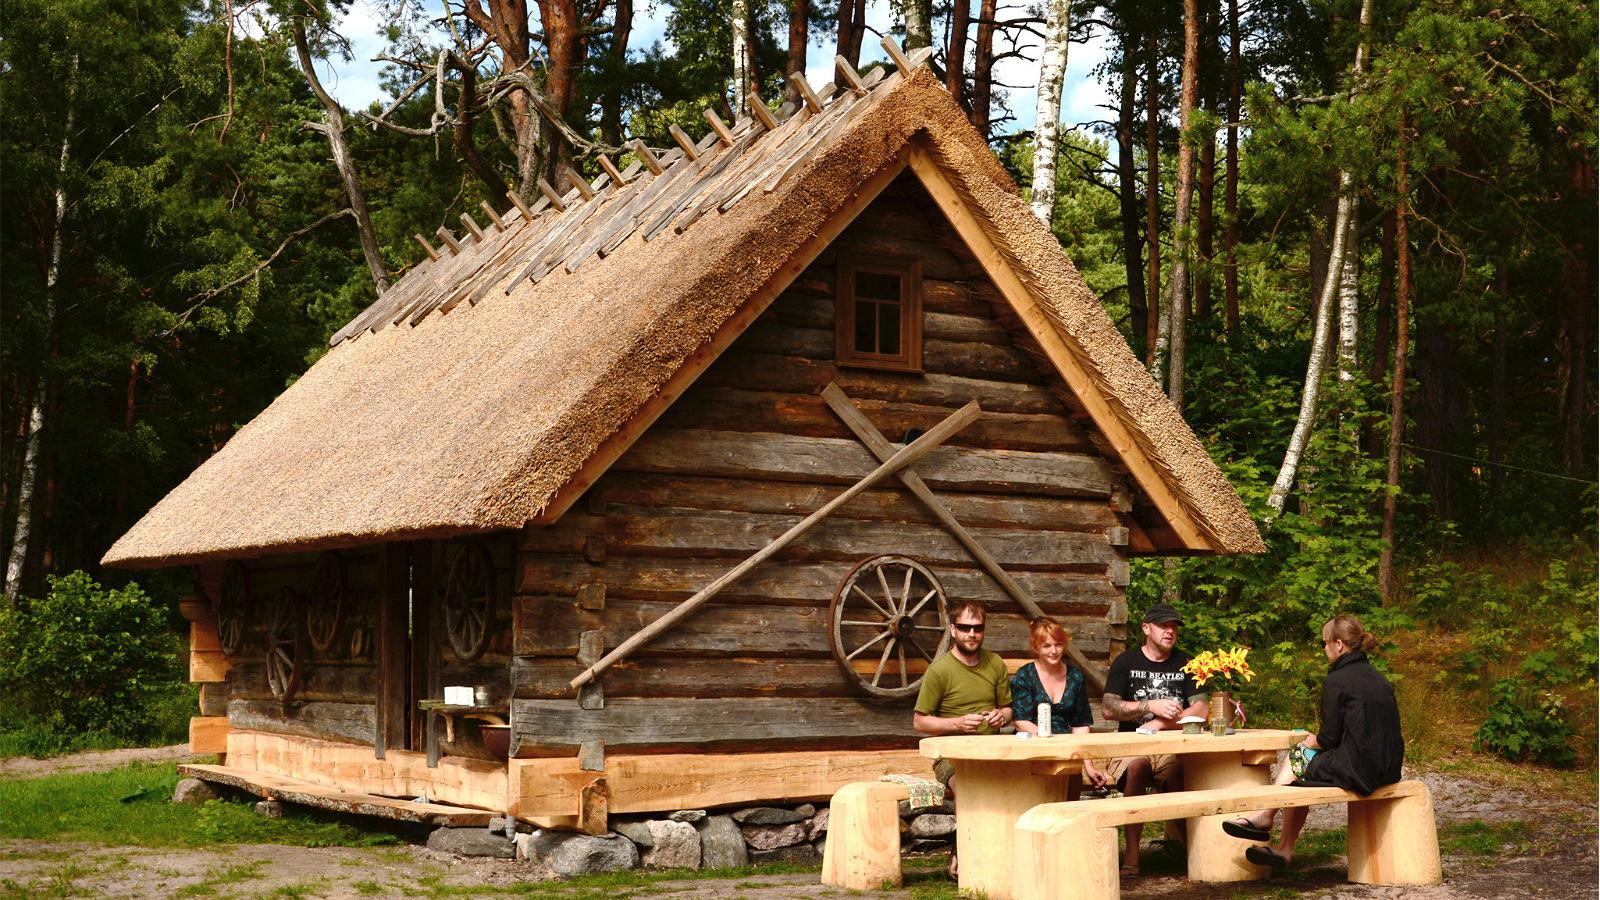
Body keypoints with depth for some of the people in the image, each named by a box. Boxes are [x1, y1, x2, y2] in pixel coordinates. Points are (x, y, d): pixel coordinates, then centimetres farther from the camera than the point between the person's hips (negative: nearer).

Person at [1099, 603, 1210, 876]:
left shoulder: (1185, 664, 14)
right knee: (1136, 765, -36)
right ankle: (1132, 854, -34)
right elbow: (1108, 708, -1)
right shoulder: (1126, 662, 10)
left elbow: (1201, 709, 2)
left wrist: (1159, 723, -10)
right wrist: (1151, 706, -11)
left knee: (1174, 768, -35)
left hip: (1173, 745, 1)